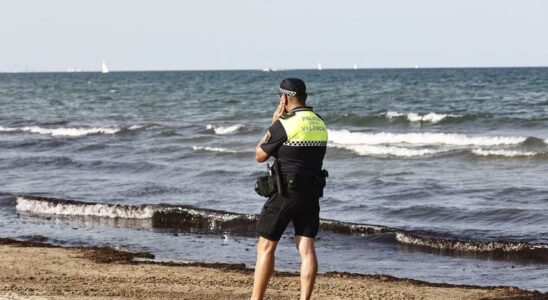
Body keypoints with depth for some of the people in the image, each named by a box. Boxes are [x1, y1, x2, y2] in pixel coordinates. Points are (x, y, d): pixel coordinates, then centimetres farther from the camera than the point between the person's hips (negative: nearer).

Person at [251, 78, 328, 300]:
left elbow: (260, 156, -3)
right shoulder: (320, 125, 8)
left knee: (265, 247, 2)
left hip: (286, 192, -6)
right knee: (306, 248, 2)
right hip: (312, 193, 6)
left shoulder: (284, 125, -14)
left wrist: (273, 124, 5)